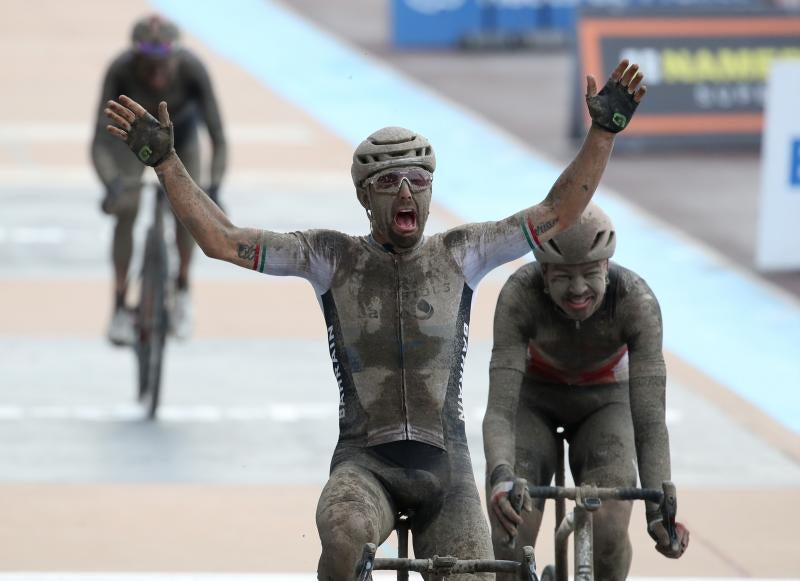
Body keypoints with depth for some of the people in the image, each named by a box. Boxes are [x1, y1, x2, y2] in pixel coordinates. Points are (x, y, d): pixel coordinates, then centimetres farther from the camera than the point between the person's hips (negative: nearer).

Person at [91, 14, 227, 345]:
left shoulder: (192, 70, -38)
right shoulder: (121, 71, -38)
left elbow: (218, 139, -37)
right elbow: (99, 143, -39)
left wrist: (214, 189, -53)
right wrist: (111, 183, -57)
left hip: (180, 128, 1)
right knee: (126, 210, -17)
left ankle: (182, 288, 10)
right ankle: (120, 308, -7)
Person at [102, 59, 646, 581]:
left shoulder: (459, 254, 8)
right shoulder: (334, 257, 4)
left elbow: (557, 213, 4)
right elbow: (221, 239, -1)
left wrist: (604, 131, -5)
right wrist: (165, 161, -9)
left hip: (444, 464, 2)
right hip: (364, 463, -2)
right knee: (345, 537, -36)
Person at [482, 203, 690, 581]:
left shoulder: (637, 301, -32)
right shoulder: (520, 295, -34)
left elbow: (650, 420, -35)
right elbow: (499, 409, -38)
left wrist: (659, 512, -48)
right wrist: (500, 478, -58)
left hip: (604, 403, 0)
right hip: (534, 401, 0)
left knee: (608, 531, -23)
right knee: (510, 540, -20)